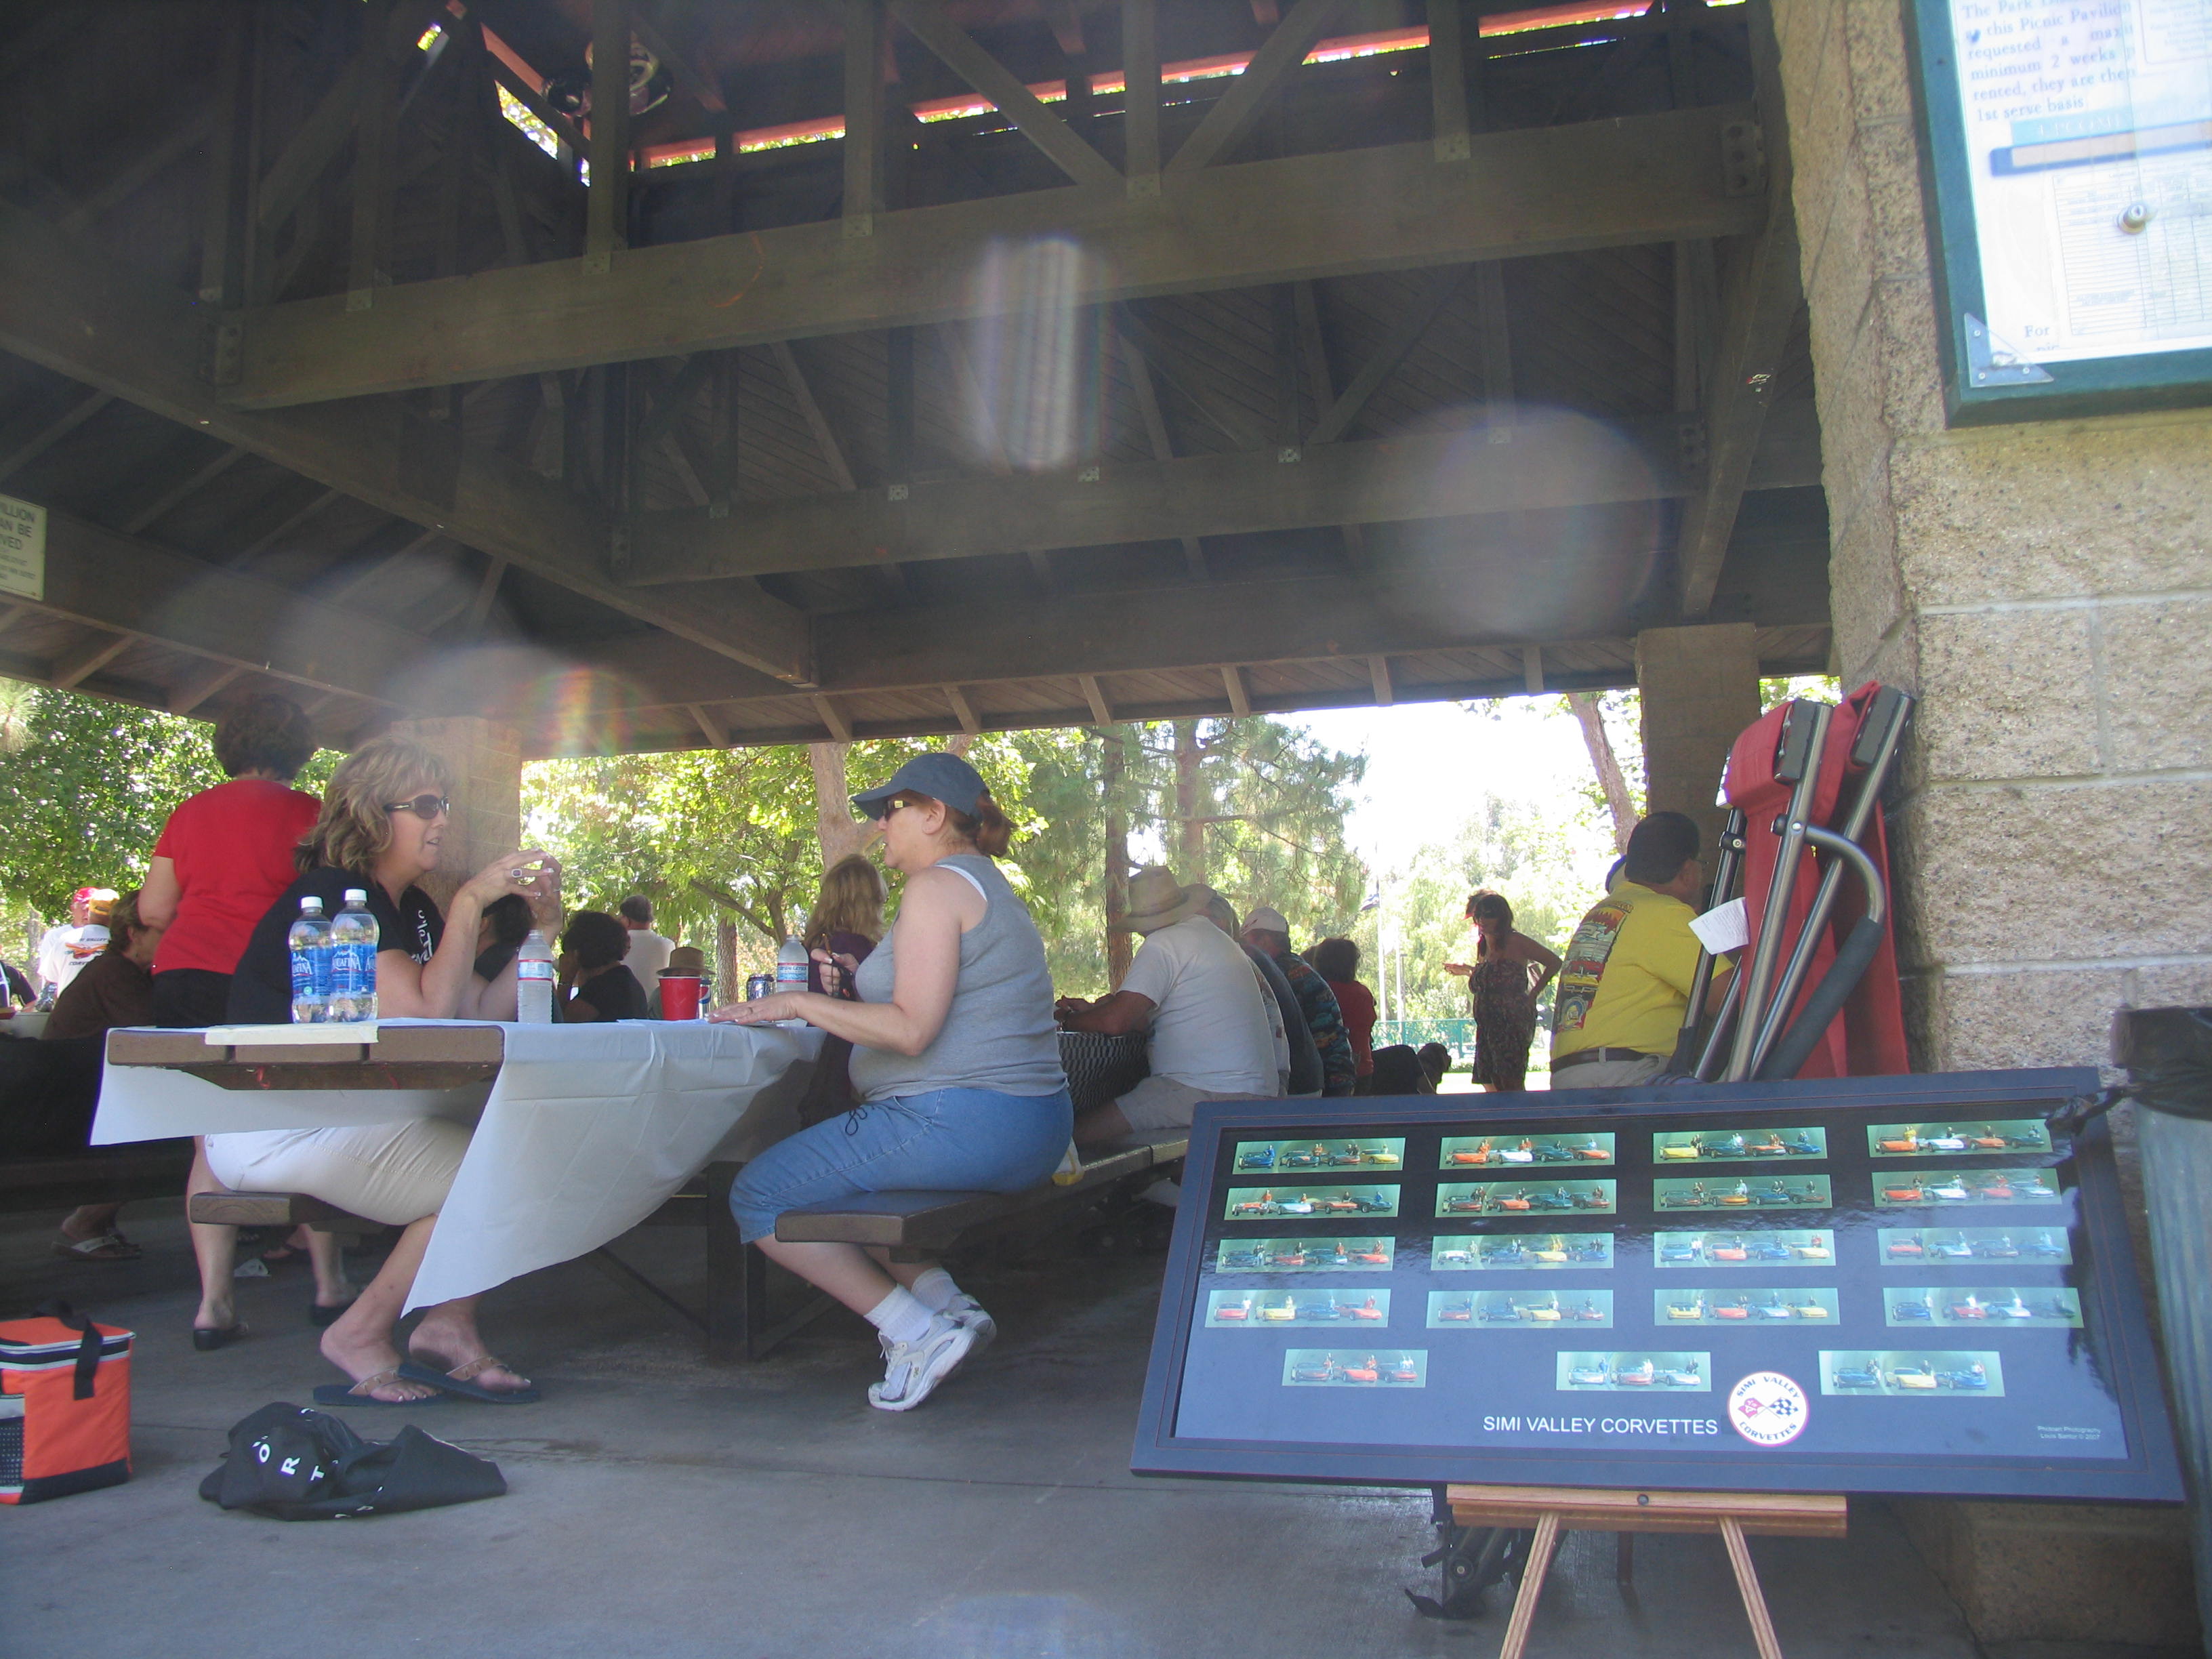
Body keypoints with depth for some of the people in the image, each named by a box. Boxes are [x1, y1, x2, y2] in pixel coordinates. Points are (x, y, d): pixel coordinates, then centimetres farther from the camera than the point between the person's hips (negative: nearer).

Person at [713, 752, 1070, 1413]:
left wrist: (801, 1003, -10)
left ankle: (919, 1331, -5)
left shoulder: (938, 885, -11)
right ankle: (945, 1302, 13)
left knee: (758, 1196, -3)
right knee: (831, 1169, 25)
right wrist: (842, 999, 22)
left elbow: (912, 1029, -20)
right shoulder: (989, 885, 21)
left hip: (960, 1123, -11)